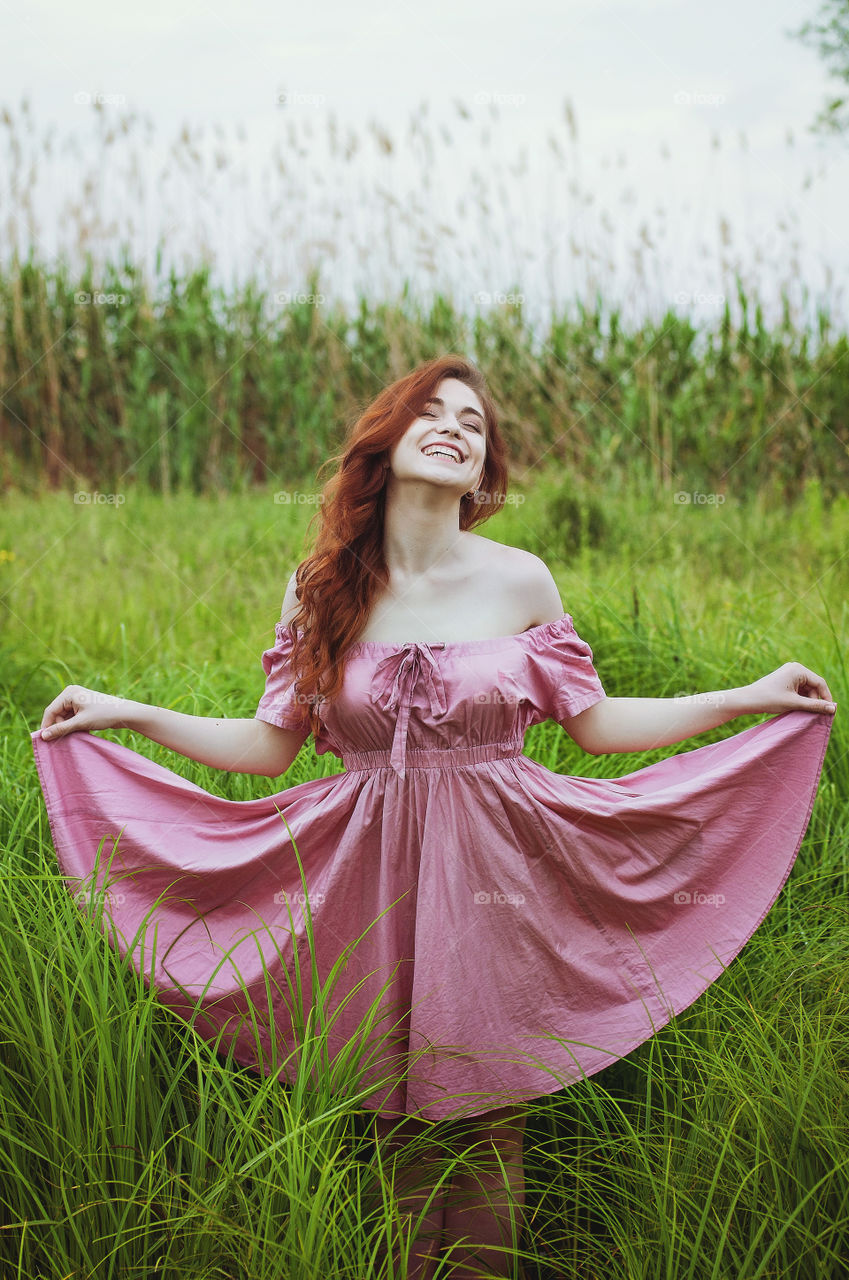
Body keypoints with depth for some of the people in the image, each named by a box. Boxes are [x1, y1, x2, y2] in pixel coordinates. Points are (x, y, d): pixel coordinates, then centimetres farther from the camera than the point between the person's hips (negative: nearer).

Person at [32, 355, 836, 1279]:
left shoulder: (519, 581, -1)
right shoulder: (319, 590, 1)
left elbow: (594, 724, 6)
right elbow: (271, 744, 8)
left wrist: (750, 700, 2)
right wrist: (126, 713, 3)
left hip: (491, 885, -1)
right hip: (370, 882, 1)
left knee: (485, 1121, 6)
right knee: (394, 1117, 8)